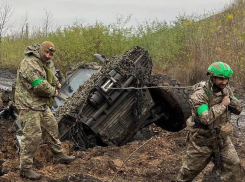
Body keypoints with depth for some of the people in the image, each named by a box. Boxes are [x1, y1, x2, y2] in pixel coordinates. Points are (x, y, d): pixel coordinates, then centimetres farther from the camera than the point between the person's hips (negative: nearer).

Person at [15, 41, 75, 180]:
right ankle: (25, 168, 1)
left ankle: (58, 155, 34)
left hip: (42, 105, 10)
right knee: (32, 136, -8)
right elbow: (40, 86, -27)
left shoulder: (43, 63, 12)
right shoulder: (30, 63, -20)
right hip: (29, 106, -10)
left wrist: (57, 83, 10)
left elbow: (51, 75, 30)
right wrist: (53, 92, -9)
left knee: (51, 127, 19)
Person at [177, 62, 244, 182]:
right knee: (190, 170, 12)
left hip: (223, 139, 5)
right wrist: (222, 105, -24)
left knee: (234, 169, 5)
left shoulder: (226, 90, -2)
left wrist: (228, 97, -17)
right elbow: (206, 118, -32)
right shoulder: (200, 95, -23)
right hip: (202, 140, -5)